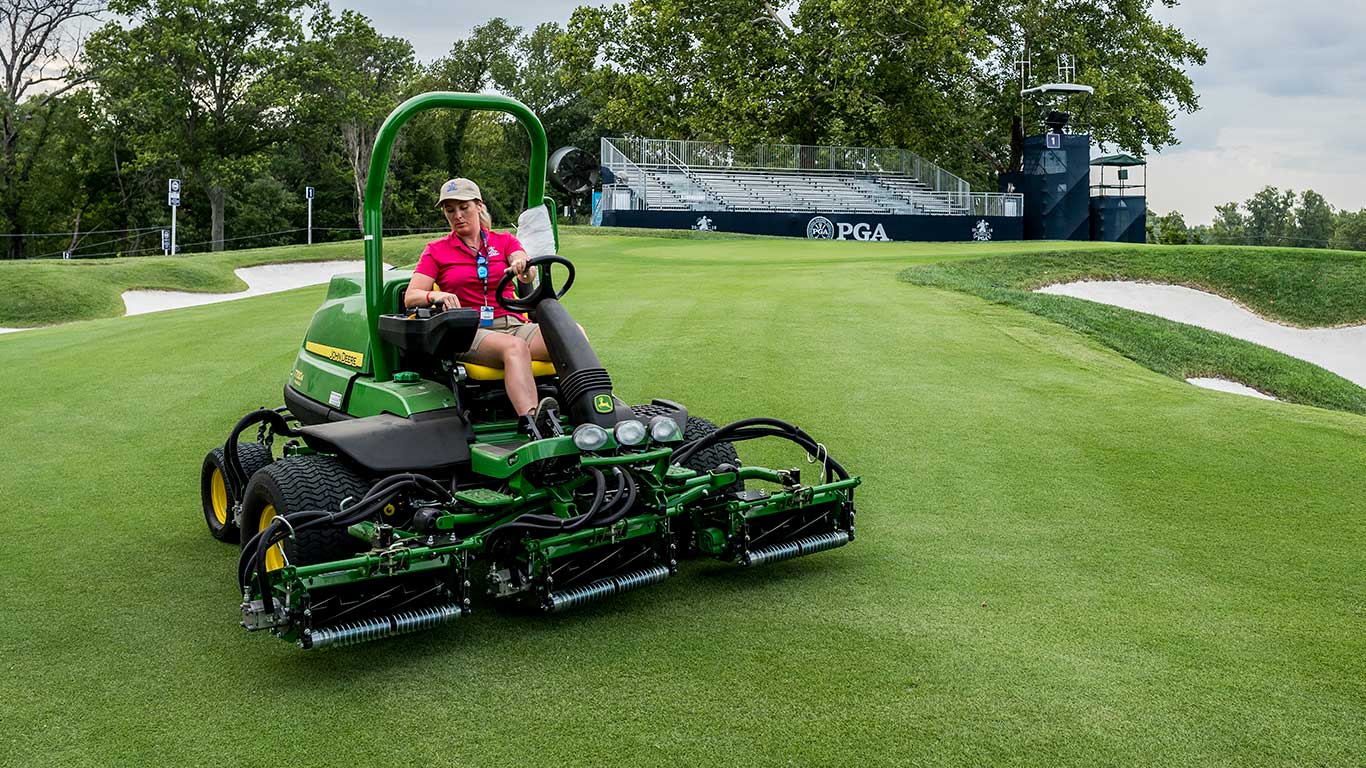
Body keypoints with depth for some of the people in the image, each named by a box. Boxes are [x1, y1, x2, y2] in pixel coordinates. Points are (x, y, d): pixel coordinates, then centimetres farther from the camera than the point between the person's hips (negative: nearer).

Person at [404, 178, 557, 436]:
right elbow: (411, 297, 3)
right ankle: (531, 423, -59)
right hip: (469, 332, -2)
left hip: (513, 324, 2)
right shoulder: (436, 250, 15)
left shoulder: (504, 241, 18)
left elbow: (528, 274, -4)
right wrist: (435, 296, -21)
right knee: (515, 348, -38)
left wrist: (523, 267, -30)